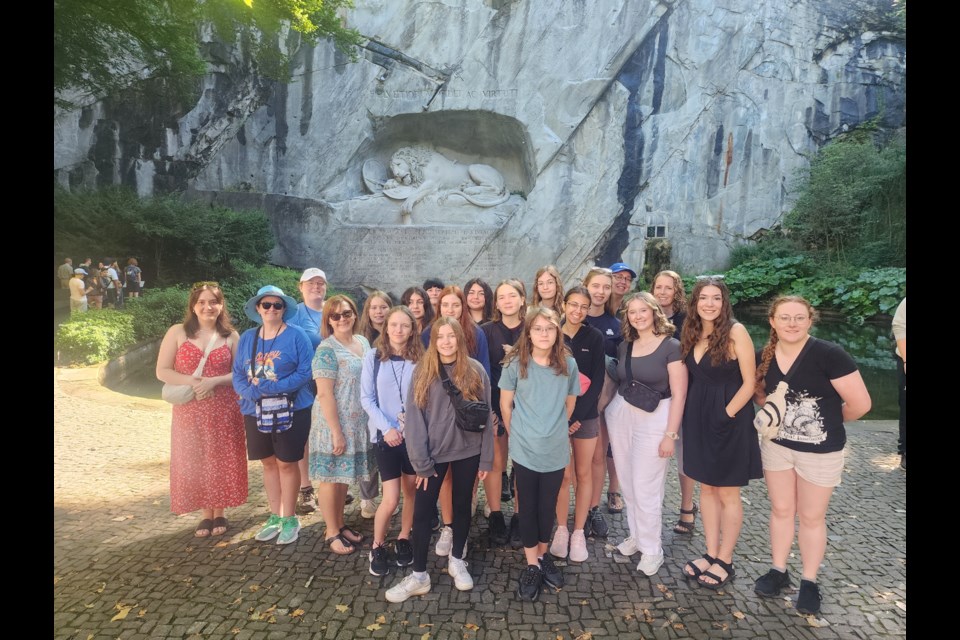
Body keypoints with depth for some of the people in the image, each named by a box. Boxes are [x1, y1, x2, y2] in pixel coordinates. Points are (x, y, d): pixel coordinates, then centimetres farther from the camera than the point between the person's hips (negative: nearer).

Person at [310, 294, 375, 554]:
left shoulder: (363, 342, 7)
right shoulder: (327, 350, -15)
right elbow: (324, 394, -18)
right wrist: (336, 432, -19)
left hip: (358, 424, 7)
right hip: (335, 425, -6)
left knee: (344, 476, 18)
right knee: (331, 478, 8)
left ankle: (340, 525, 33)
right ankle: (331, 533, 23)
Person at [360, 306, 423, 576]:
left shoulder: (419, 359, -1)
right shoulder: (373, 356, -4)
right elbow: (367, 399, -5)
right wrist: (387, 427, -14)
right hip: (386, 435, -2)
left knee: (412, 490, 13)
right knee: (391, 499, -2)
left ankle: (404, 539, 35)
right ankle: (377, 546, 22)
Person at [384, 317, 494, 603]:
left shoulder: (475, 370, -5)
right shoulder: (422, 371, -5)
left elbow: (486, 415, -2)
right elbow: (414, 417, -8)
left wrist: (486, 458, -2)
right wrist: (420, 461, -11)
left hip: (468, 451, 0)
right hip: (433, 452, 0)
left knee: (462, 506, 15)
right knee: (422, 511, 4)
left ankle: (456, 561, 36)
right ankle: (419, 575, 21)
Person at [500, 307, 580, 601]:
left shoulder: (568, 363, -5)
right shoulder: (515, 363, -10)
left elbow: (569, 403, 8)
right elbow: (505, 404, 0)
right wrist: (516, 433, 7)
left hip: (556, 450, 2)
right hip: (525, 449, -1)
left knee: (548, 506, 13)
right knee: (529, 507, 8)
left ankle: (543, 556, 36)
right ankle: (532, 566, 25)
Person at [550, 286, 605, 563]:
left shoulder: (594, 338, -1)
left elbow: (598, 380, -4)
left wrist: (577, 415, -12)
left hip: (586, 415, 1)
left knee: (583, 473, 8)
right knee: (563, 474, 2)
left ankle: (579, 532, 22)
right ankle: (561, 529, 21)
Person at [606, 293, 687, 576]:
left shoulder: (671, 346, -8)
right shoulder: (625, 345, 8)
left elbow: (678, 394, -10)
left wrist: (671, 434, -13)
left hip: (654, 419, -5)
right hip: (620, 415, 5)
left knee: (646, 487, 0)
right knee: (627, 483, 13)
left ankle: (651, 549, 18)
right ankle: (636, 535, 32)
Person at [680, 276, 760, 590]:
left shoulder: (736, 332, -13)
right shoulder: (691, 333, 4)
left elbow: (749, 382, -13)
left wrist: (726, 413, -17)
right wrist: (687, 418, 3)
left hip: (729, 419, -6)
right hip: (697, 419, 6)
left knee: (727, 493, 7)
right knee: (706, 487, 15)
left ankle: (725, 561, 22)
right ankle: (711, 554, 28)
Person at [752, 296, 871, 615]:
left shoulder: (829, 354, -21)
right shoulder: (764, 357, -5)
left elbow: (860, 403, -19)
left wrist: (830, 419, -2)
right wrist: (778, 412, -2)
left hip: (820, 451, -4)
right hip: (776, 445, 4)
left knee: (811, 517, 12)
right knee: (781, 510, 17)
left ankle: (809, 581, 31)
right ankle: (778, 571, 34)